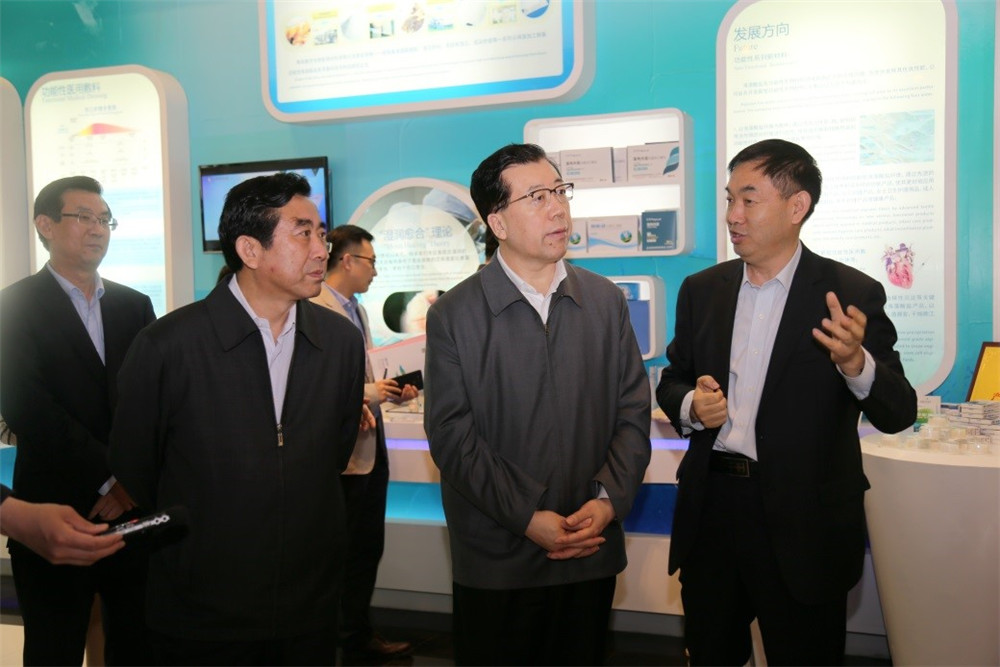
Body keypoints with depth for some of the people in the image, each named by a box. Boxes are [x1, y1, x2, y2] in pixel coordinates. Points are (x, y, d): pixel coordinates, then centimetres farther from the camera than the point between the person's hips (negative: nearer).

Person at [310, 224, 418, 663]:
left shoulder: (357, 310, 15)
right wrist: (368, 393, -21)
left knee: (369, 547, 18)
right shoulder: (316, 310, -16)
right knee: (346, 553, 6)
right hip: (345, 452, -10)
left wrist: (391, 392, 4)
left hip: (372, 445, 10)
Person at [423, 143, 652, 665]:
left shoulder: (607, 302, 4)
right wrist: (527, 518, -14)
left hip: (592, 552, 3)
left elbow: (634, 412, 3)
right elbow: (451, 435, -10)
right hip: (496, 563, -2)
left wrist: (609, 500, -10)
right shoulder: (453, 315, -6)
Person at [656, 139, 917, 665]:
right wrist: (690, 406, -10)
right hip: (710, 509, 4)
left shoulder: (852, 295, -7)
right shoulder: (701, 290, 5)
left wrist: (854, 362, -31)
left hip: (803, 525, -3)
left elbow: (897, 414, -11)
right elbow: (672, 381, 13)